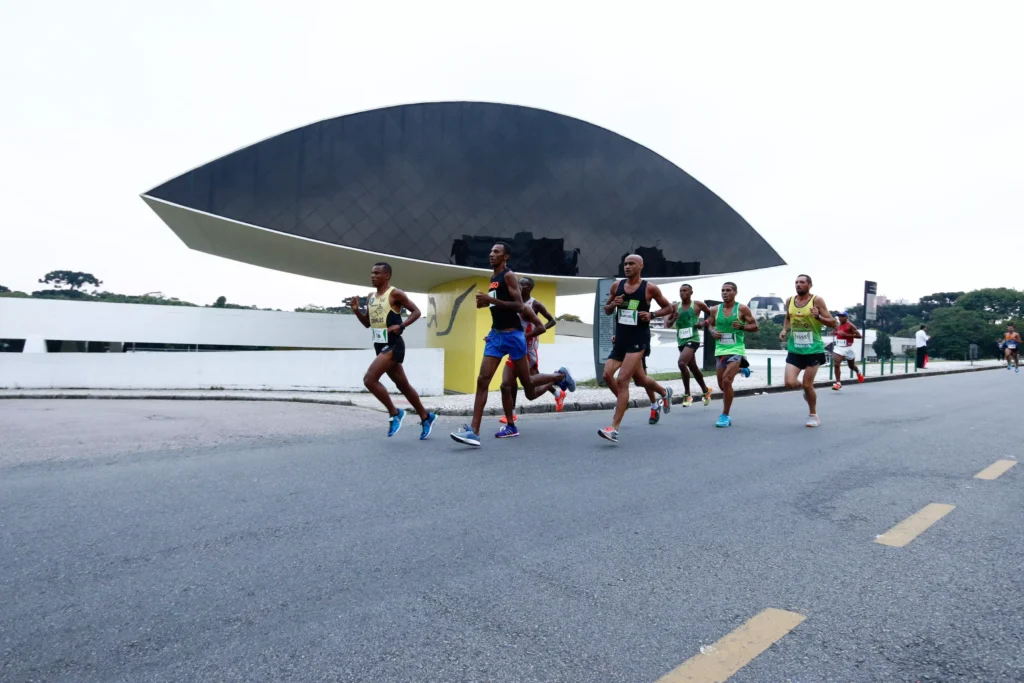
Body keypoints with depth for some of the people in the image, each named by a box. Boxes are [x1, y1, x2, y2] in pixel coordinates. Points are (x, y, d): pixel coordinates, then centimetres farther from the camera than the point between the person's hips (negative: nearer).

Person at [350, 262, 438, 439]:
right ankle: (426, 417, 26)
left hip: (393, 345, -8)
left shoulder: (395, 294, -9)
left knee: (369, 379, -18)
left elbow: (416, 311, -7)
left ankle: (394, 413, -3)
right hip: (380, 345, 8)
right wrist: (356, 310, 4)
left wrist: (401, 326, -19)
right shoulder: (370, 297, 14)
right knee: (403, 385, 14)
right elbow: (368, 323, 20)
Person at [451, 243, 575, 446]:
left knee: (527, 383, 6)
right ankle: (474, 431, -7)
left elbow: (519, 306, -20)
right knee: (482, 380, -5)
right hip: (495, 334, 8)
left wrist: (491, 300, -24)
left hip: (512, 335, -8)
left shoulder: (509, 276, -10)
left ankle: (560, 376, 34)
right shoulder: (493, 279, 16)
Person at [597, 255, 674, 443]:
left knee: (622, 380, -15)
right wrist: (612, 304, -7)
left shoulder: (649, 288, -5)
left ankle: (614, 429, -11)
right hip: (620, 339, 6)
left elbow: (668, 307, 6)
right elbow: (607, 310, 15)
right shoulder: (616, 286, 6)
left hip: (638, 339, -6)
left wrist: (652, 315, -12)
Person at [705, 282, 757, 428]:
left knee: (726, 380, -21)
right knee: (722, 384, 14)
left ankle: (725, 416, -9)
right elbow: (710, 324, 19)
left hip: (736, 350, -5)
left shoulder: (742, 309, -6)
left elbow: (755, 326, 0)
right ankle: (740, 369, 48)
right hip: (720, 350, 5)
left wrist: (741, 326, -18)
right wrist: (713, 332, -3)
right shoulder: (715, 310, 4)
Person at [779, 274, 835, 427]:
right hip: (794, 350, 4)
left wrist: (818, 317, -26)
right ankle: (807, 389, 29)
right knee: (790, 383, -8)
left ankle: (813, 415, 23)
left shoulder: (817, 300, -8)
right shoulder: (789, 301, 5)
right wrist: (784, 330, 5)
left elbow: (833, 323, -8)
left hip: (813, 350, -4)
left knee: (807, 385, 0)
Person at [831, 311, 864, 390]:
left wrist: (846, 335, -24)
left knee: (852, 366, 16)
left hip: (848, 348, -4)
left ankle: (858, 372, 52)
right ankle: (838, 383, -15)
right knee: (836, 364, -15)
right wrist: (835, 333, 4)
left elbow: (859, 335, -14)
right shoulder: (837, 326, 8)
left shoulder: (850, 325, -11)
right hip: (838, 347, 4)